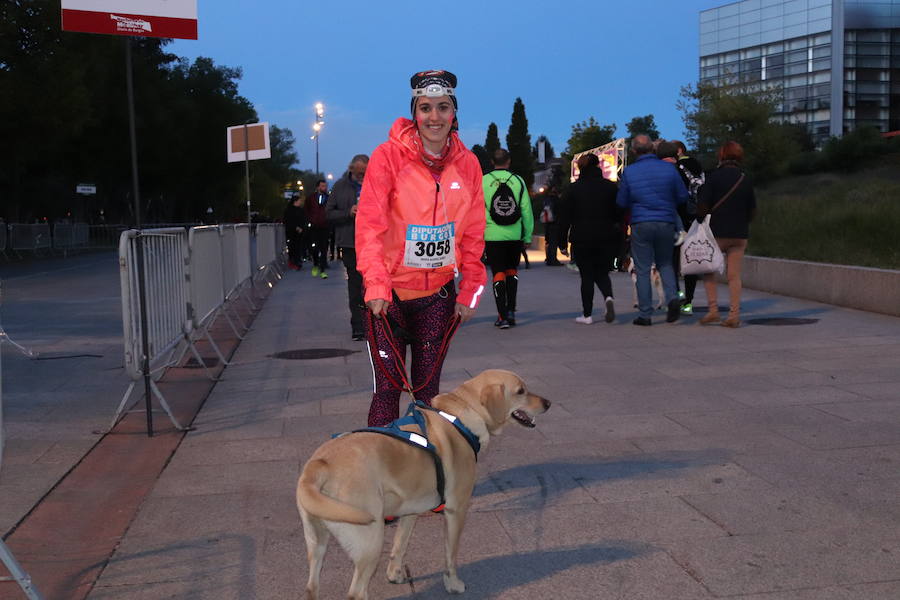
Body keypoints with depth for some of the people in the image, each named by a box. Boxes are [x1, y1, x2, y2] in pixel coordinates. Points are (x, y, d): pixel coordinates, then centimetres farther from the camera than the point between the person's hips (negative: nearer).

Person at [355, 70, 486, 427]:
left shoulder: (467, 163, 2)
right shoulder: (389, 156, -8)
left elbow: (473, 233, 7)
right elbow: (370, 224, -14)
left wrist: (470, 291, 4)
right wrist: (376, 285, -24)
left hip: (438, 293, 3)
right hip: (391, 292, -3)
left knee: (428, 388, 11)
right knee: (388, 387, -2)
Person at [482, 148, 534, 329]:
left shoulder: (484, 181, -1)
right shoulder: (518, 180, 2)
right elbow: (526, 210, 3)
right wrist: (528, 236, 9)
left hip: (492, 236, -1)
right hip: (514, 236, 2)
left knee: (498, 274, 4)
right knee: (512, 271, 18)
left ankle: (503, 316, -1)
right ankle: (511, 311, 12)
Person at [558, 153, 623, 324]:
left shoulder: (574, 188, -2)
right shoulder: (610, 187, 2)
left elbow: (565, 217, -2)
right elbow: (619, 215, 4)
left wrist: (562, 242, 3)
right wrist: (619, 239, 12)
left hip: (582, 239, -1)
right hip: (607, 238, 1)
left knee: (587, 276, 7)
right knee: (602, 273, 14)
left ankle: (587, 314, 6)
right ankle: (608, 297, -15)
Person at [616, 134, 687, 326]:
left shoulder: (629, 172, -4)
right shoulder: (669, 168, -1)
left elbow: (621, 202, 1)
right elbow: (683, 196, 4)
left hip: (641, 224, -2)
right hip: (667, 222, 2)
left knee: (642, 270, 4)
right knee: (665, 263, 19)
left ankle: (645, 315, 4)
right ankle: (672, 298, -4)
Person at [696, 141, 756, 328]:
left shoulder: (713, 177, -7)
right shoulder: (746, 180, 7)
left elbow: (702, 206, -10)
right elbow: (752, 210, 12)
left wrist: (700, 222, 7)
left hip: (716, 232, -4)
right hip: (740, 235, 4)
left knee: (708, 271, 10)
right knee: (734, 275, 5)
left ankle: (713, 310, 1)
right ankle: (734, 315, 3)